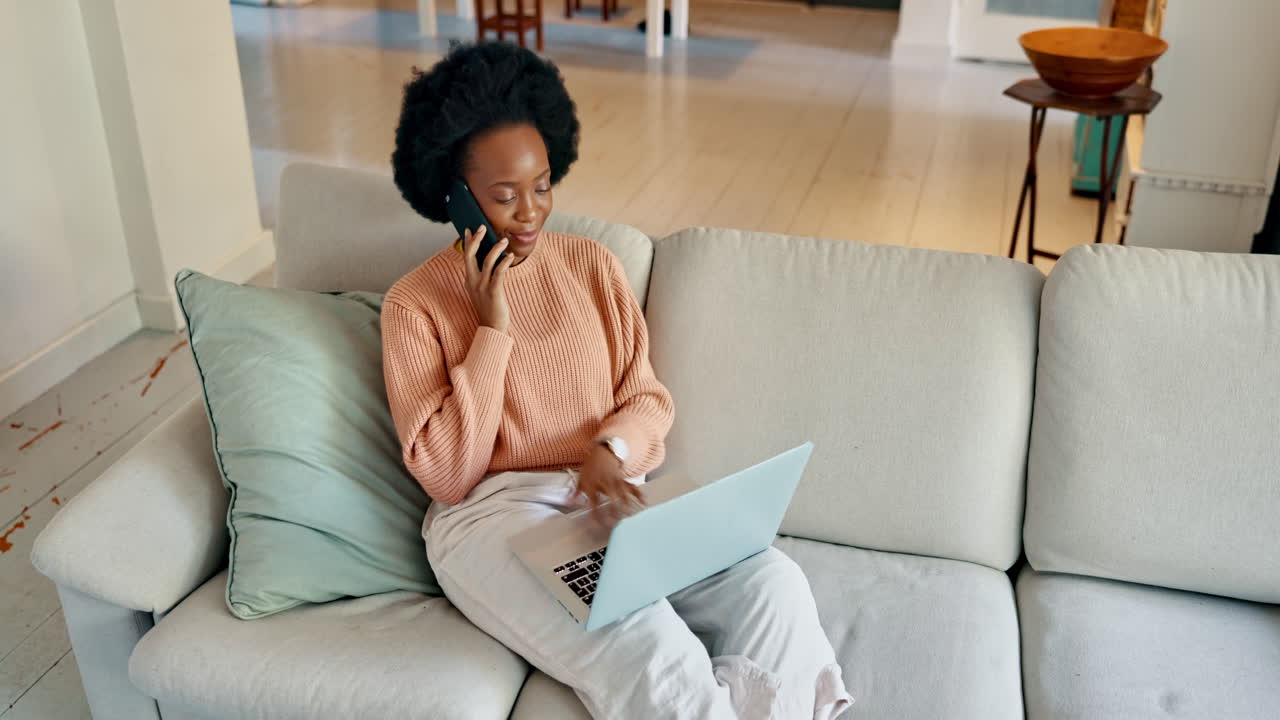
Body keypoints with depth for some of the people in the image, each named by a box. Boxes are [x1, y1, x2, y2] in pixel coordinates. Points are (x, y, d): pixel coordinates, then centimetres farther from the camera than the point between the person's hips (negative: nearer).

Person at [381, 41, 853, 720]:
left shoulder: (592, 264, 9)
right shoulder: (415, 305, -2)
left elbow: (649, 400, 11)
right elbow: (447, 477, -8)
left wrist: (610, 450, -13)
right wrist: (493, 329, -13)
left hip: (610, 492, 4)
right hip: (493, 513, -4)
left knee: (777, 587, -22)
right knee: (649, 656, -31)